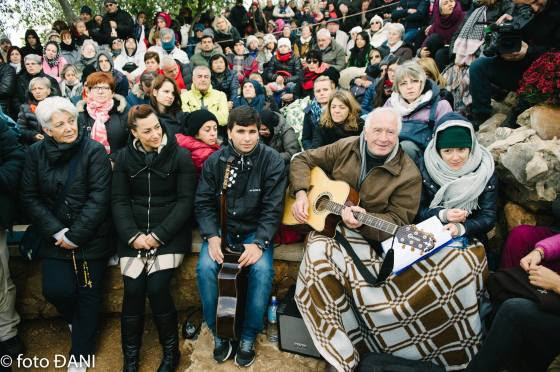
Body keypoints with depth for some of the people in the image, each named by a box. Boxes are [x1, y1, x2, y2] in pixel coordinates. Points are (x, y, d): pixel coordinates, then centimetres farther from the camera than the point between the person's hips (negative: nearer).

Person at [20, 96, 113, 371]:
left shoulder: (94, 151, -9)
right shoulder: (35, 153, 3)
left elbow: (99, 199, -13)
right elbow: (29, 197, 1)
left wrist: (75, 236, -16)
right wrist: (57, 232, -10)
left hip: (91, 237, -2)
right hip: (54, 236, 3)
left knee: (89, 293, 3)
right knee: (56, 290, -6)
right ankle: (77, 321, 29)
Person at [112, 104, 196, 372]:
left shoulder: (180, 156, -4)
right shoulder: (124, 157, 5)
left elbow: (186, 200, -7)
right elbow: (119, 200, 3)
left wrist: (158, 235, -14)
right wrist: (132, 235, -11)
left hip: (170, 233, -2)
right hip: (133, 234, 3)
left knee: (157, 288, -17)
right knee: (133, 290, -12)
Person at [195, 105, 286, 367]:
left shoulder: (272, 161, -10)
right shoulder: (214, 161, -3)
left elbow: (272, 208, -12)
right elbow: (203, 203, -2)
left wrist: (259, 243, -24)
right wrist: (212, 237, -17)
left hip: (255, 230, -1)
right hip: (221, 229, 2)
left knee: (262, 269, -28)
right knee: (205, 268, -24)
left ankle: (248, 338, -4)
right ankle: (219, 334, 0)